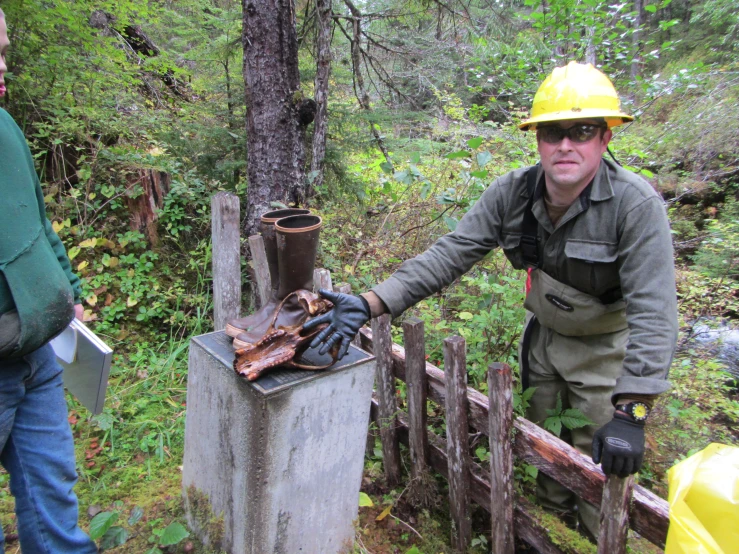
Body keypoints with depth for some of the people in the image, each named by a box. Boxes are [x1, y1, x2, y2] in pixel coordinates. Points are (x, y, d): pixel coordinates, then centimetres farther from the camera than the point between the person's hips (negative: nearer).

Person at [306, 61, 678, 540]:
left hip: (607, 347, -4)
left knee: (603, 464, 6)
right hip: (545, 335, 5)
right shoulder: (513, 194, -18)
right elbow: (449, 254, -23)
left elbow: (653, 309, -34)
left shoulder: (636, 204, -30)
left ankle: (601, 539, 36)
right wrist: (369, 304, -35)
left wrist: (630, 413, -42)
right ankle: (551, 517, 49)